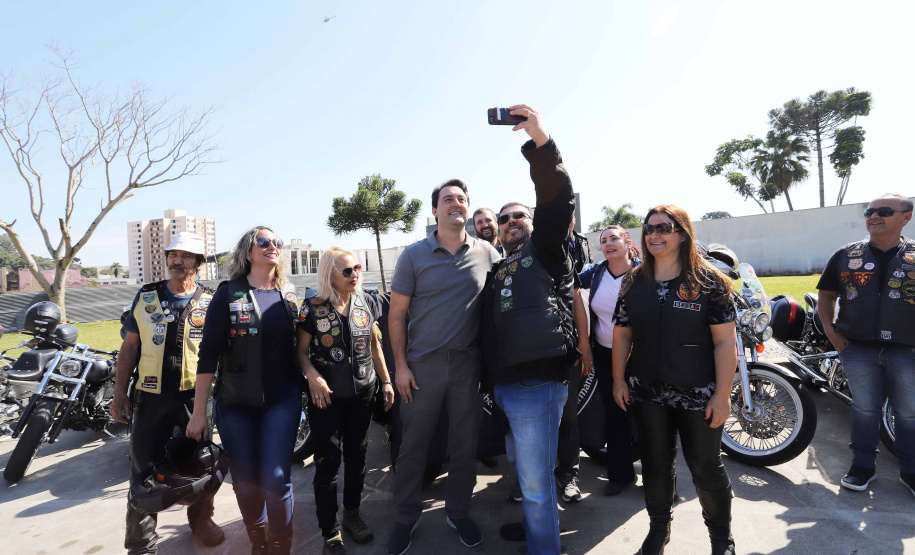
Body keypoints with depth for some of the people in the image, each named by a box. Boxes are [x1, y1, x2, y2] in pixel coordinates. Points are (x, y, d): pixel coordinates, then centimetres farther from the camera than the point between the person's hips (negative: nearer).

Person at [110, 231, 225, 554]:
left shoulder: (211, 302, -1)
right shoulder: (146, 296, 4)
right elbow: (129, 347, 8)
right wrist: (119, 394, 4)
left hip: (196, 395, -1)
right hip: (152, 396, 1)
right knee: (145, 468, 5)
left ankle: (201, 518, 36)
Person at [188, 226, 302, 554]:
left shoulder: (289, 295, 6)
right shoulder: (228, 294, -4)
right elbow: (209, 353, -7)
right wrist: (198, 412, -8)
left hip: (282, 400, 1)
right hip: (236, 403, -1)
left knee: (276, 480, -5)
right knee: (245, 482, 10)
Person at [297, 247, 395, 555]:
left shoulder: (367, 303, 0)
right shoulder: (312, 308, -9)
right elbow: (301, 351, -3)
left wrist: (386, 381, 7)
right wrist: (312, 375, -22)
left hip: (362, 392, 3)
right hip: (325, 395, -3)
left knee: (356, 455, 15)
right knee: (327, 460, 2)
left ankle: (352, 514, 36)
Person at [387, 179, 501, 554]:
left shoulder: (487, 253, 1)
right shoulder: (414, 255, -3)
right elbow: (396, 314, -1)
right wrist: (400, 365, -5)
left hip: (468, 364, 2)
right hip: (422, 364, -1)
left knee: (465, 443, 13)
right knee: (413, 444, 9)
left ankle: (459, 512, 35)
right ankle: (406, 517, 30)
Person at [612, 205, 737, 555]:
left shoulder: (708, 282, -8)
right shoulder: (634, 283, 3)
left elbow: (725, 341, -11)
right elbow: (622, 333, 6)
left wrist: (722, 394, -14)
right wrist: (618, 379, 4)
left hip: (698, 395, -3)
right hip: (647, 393, 3)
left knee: (706, 467, 8)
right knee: (655, 464, 15)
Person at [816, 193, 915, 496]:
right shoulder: (845, 255, 3)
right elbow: (826, 294, 11)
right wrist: (830, 331, 0)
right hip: (859, 349, 0)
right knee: (864, 409, 10)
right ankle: (863, 465, 24)